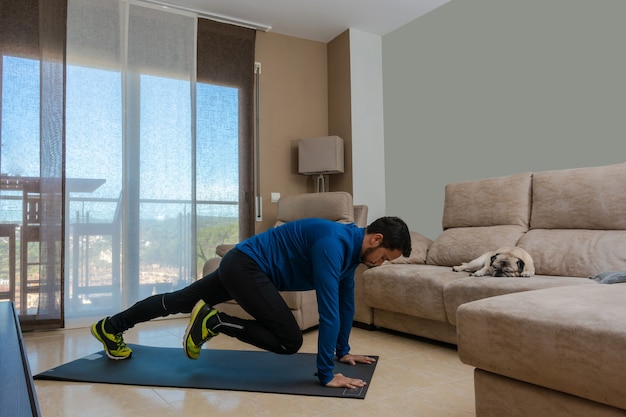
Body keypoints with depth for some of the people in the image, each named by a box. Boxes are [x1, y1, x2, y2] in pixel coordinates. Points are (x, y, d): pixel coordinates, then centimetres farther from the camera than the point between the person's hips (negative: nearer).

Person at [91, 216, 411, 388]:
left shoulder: (351, 246, 3)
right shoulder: (333, 244, -28)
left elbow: (345, 301, 12)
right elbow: (329, 309, -31)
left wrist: (343, 350, 16)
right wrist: (326, 374, -25)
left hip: (243, 267, 10)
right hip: (245, 266, -10)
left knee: (180, 302, 21)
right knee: (289, 340, -16)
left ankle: (110, 327, 38)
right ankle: (213, 322, -1)